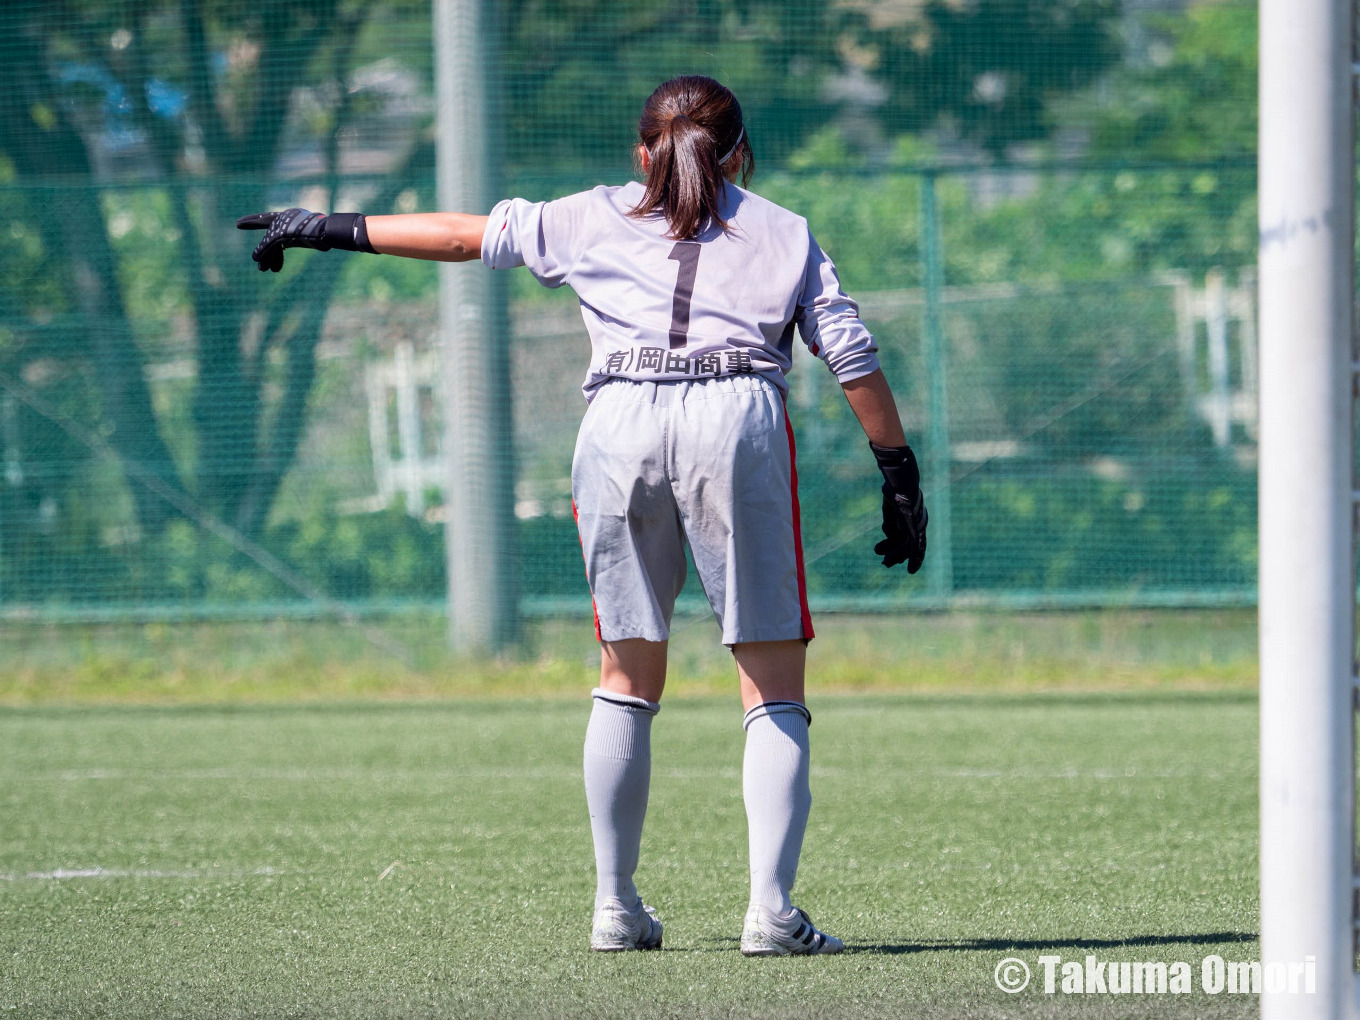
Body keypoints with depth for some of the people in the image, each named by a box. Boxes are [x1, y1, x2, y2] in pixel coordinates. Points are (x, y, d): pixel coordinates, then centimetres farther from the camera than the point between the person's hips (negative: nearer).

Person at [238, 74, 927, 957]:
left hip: (619, 422, 2)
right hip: (738, 420, -2)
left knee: (627, 681, 14)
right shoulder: (785, 232, 21)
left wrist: (338, 230, 31)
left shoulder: (596, 220, 22)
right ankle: (771, 910, -11)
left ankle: (616, 907, 13)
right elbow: (853, 355, 13)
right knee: (775, 687, 1)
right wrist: (901, 475, 16)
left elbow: (472, 235, 23)